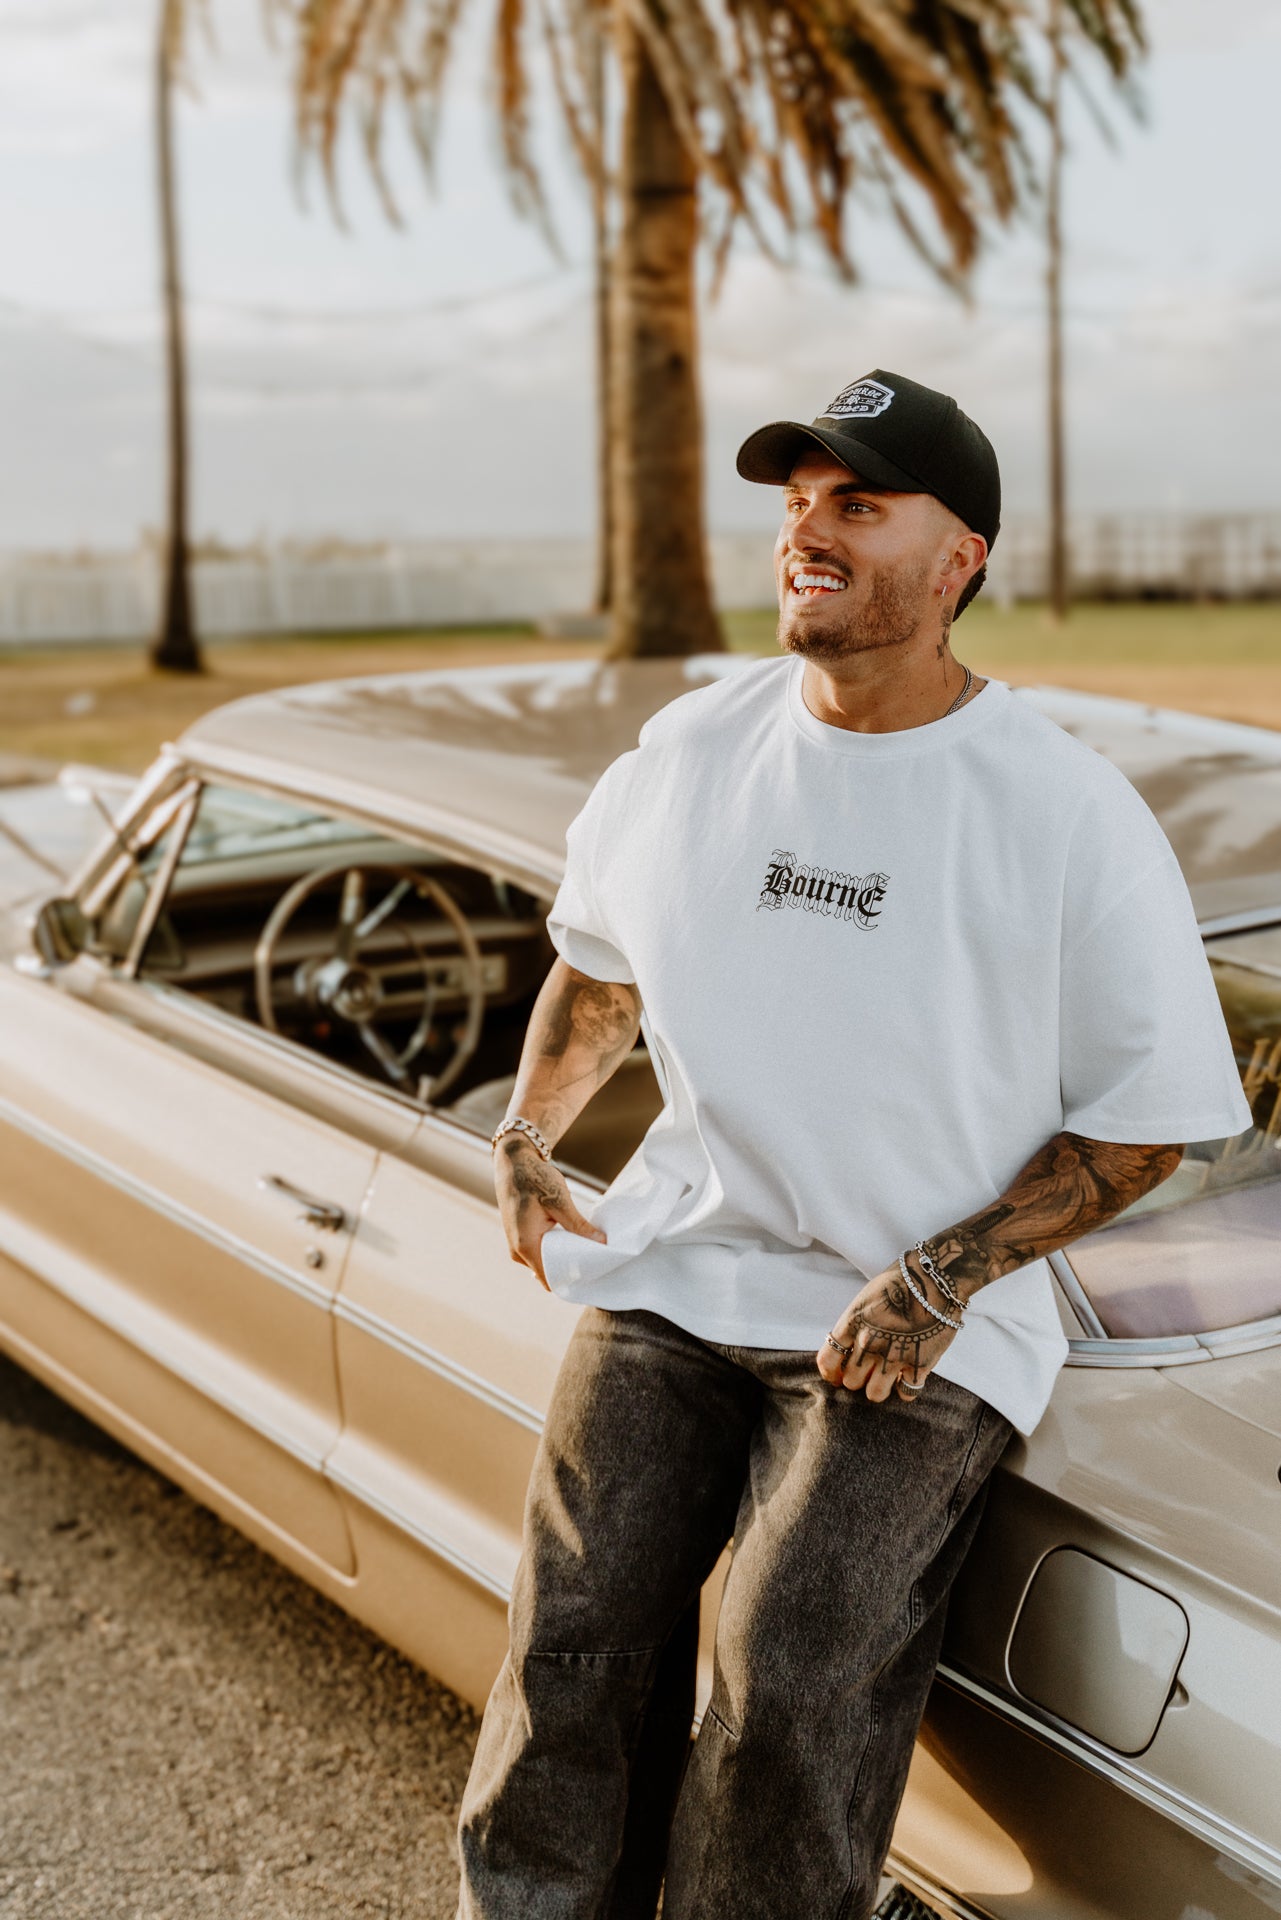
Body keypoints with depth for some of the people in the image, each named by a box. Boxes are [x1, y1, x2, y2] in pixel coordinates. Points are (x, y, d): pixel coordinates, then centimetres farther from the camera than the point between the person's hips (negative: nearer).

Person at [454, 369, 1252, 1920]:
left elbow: (1144, 1121, -4)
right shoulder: (689, 749, 5)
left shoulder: (1070, 813, -8)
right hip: (675, 1266, 4)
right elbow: (600, 961, 22)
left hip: (926, 1324, -3)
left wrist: (944, 1275, -14)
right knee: (574, 1637, -10)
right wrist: (526, 1135, 8)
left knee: (791, 1695, -16)